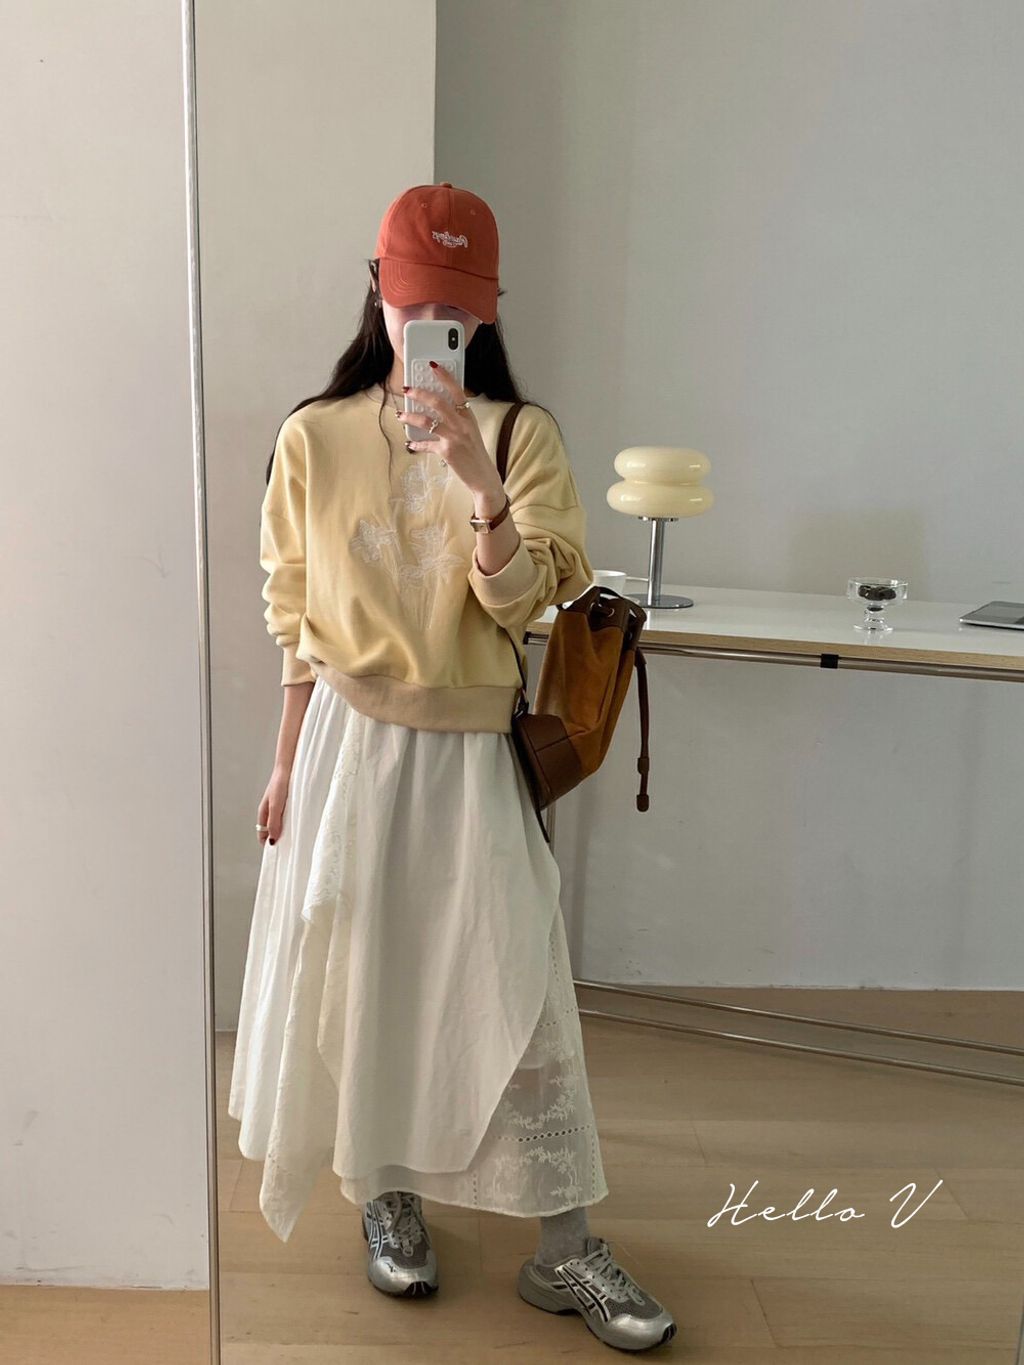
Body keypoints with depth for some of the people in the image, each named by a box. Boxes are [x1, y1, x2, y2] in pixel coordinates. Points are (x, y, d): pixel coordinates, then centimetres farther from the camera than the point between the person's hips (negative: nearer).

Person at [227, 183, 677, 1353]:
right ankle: (388, 1200, 33)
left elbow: (519, 601, -11)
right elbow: (298, 620, 4)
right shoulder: (314, 438, 0)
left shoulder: (522, 434, -3)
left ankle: (561, 1250, 14)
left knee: (517, 988, 0)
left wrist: (480, 481, -27)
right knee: (362, 974, 10)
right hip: (350, 741, 1)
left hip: (473, 749, -1)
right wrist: (286, 765, 5)